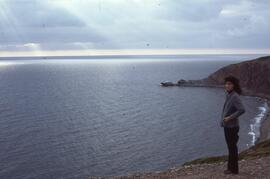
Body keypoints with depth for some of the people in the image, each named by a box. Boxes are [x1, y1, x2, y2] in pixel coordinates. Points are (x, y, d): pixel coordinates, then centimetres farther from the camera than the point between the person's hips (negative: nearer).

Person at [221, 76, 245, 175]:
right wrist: (224, 120, 10)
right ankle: (231, 167, 25)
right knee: (230, 147, 16)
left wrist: (230, 117, -22)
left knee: (232, 148, 0)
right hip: (227, 126, 9)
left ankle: (234, 169, 9)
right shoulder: (229, 95, 10)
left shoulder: (235, 97, -17)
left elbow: (242, 110, -26)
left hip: (232, 127, -9)